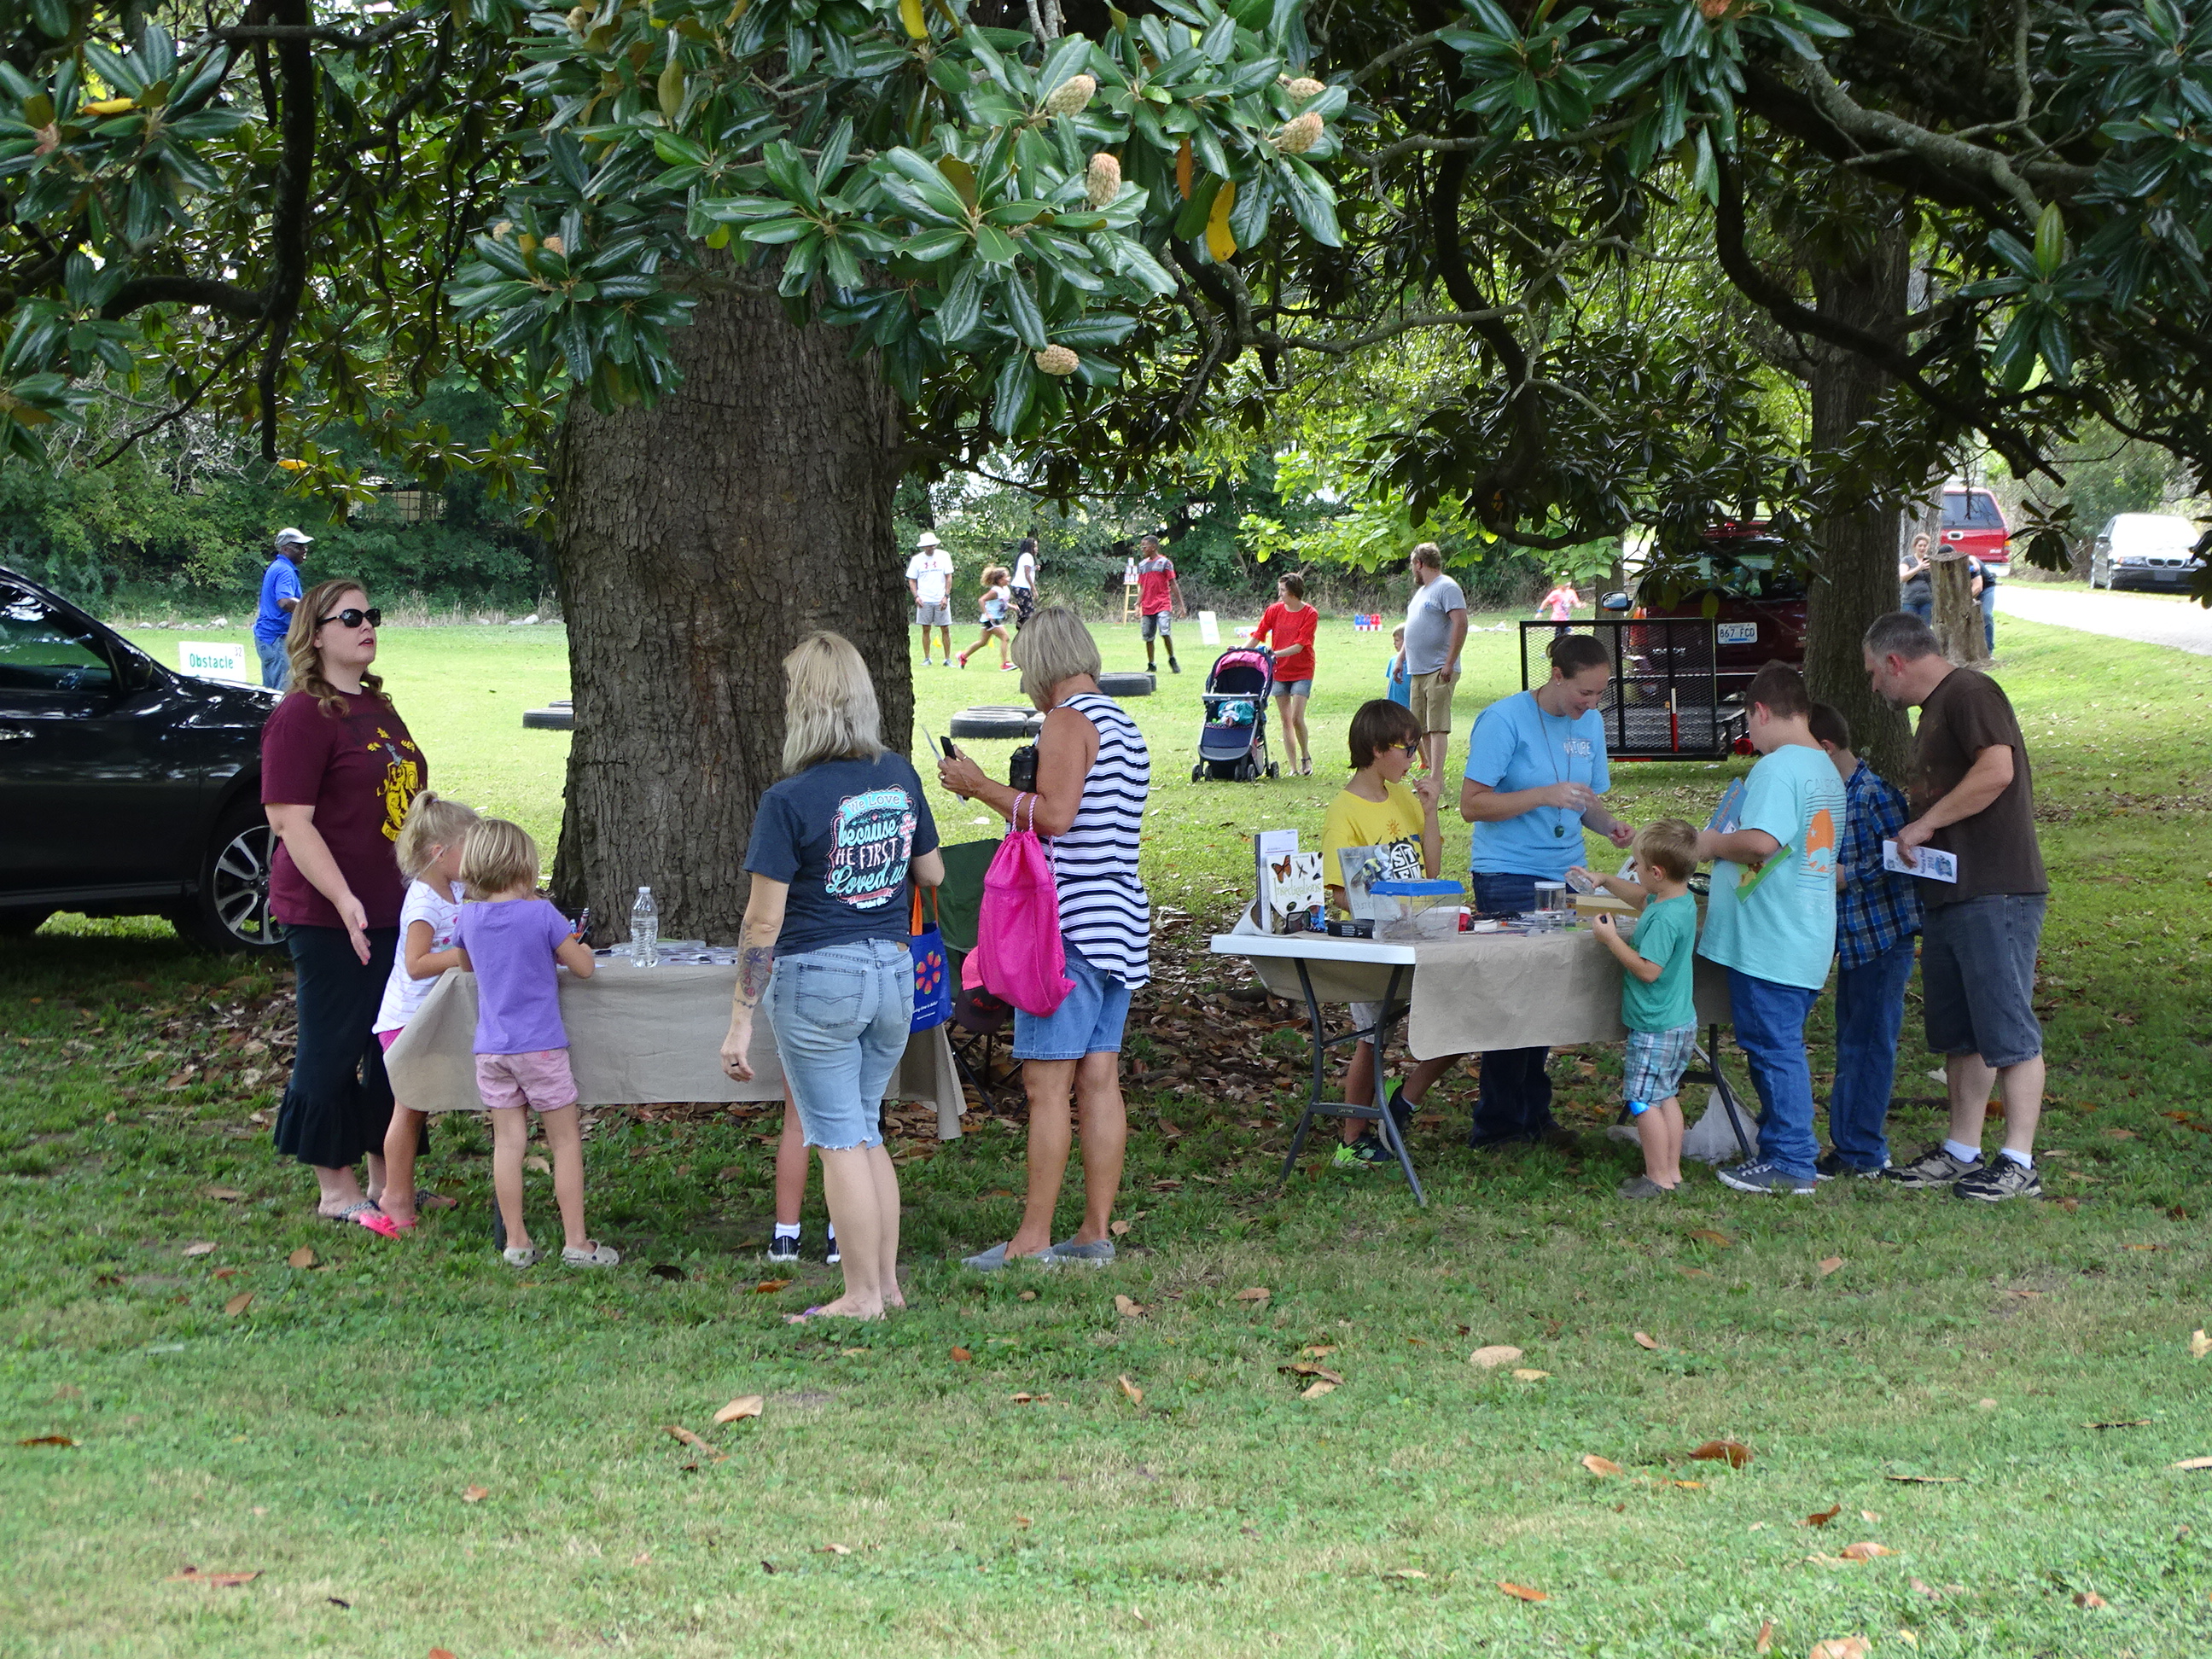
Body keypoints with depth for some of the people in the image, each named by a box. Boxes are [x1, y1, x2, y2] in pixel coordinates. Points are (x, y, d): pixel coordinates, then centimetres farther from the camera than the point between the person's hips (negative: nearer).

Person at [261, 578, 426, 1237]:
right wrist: (343, 900, -25)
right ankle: (336, 1190, 9)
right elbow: (290, 820, -19)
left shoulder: (377, 707, 14)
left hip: (395, 911, 9)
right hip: (329, 917, -9)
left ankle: (385, 1178, 24)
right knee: (333, 1048, 0)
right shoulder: (302, 716, -13)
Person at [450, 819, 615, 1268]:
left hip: (490, 1049, 4)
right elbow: (583, 967, -6)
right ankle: (575, 1242, 5)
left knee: (508, 1141, 7)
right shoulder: (541, 914, -12)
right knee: (565, 1141, 5)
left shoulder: (468, 917, 2)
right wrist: (578, 947, 14)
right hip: (540, 1046, -4)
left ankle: (516, 1243, 9)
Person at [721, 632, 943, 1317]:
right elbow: (932, 874, 14)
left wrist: (740, 1022, -11)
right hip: (894, 970, 6)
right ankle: (888, 1281, 21)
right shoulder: (900, 776, 1)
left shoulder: (790, 800, -15)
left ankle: (863, 1296, 9)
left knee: (840, 1138, 3)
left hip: (819, 976, -6)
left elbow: (763, 921, -15)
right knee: (866, 1131, 18)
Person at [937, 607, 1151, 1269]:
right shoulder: (1125, 728, 19)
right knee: (1099, 1078, 8)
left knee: (1046, 1082, -8)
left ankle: (1033, 1238, -9)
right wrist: (1009, 799, 30)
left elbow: (1055, 816, -20)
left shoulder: (1068, 722, -10)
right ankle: (1096, 1232, 8)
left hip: (1072, 922, -9)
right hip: (1121, 919, 9)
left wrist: (981, 787, -10)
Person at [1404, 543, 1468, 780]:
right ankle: (1431, 775, 15)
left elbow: (1460, 624, -19)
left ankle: (1436, 779, -15)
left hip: (1438, 671, -10)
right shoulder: (1422, 591, 20)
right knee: (1423, 728, 10)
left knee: (1437, 727, -12)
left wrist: (1449, 664, -22)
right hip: (1418, 671, 10)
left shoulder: (1446, 587, -10)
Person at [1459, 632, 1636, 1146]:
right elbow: (1472, 804, -14)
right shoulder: (1505, 719, -11)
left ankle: (1533, 1113, 18)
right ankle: (1498, 1123, 5)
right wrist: (1545, 796, -22)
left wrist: (1608, 825, -3)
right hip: (1508, 877, -6)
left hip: (1565, 874, 6)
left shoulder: (1590, 723, 9)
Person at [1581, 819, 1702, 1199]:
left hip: (1656, 1029, -10)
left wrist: (1611, 938, -19)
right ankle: (1672, 1171, 22)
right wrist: (1605, 880, 24)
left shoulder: (1664, 918, -26)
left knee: (1644, 1100, -2)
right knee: (1666, 1097, 17)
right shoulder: (1682, 900, 5)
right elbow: (1642, 898, 27)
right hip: (1680, 1021, 10)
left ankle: (1658, 1177, 3)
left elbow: (1647, 969, -27)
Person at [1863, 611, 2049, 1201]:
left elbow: (1997, 770, -24)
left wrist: (1925, 823, -18)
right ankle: (1962, 1152, 20)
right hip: (1947, 897, 11)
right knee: (1960, 1033, 13)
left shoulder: (1970, 693, -10)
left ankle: (2018, 1163, -7)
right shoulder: (1934, 711, 22)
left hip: (1997, 892, -11)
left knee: (2008, 1030, -8)